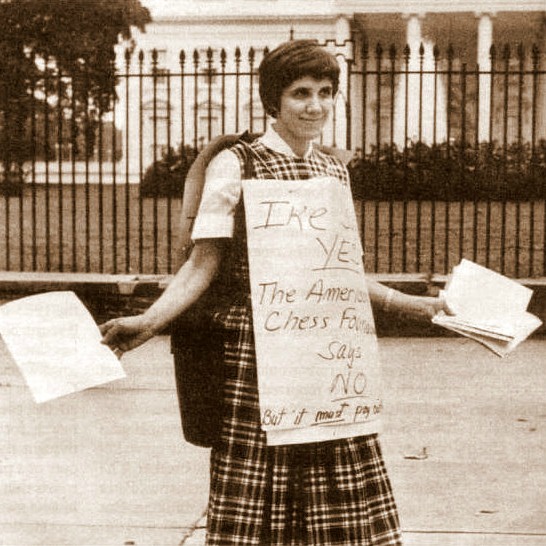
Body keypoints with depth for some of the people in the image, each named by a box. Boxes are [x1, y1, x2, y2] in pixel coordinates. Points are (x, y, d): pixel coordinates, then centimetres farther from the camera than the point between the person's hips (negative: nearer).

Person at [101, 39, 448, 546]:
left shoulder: (335, 171, 14)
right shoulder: (234, 165, -2)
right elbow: (203, 264, -4)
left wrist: (412, 304, 24)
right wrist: (149, 321, -18)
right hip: (256, 352, -5)